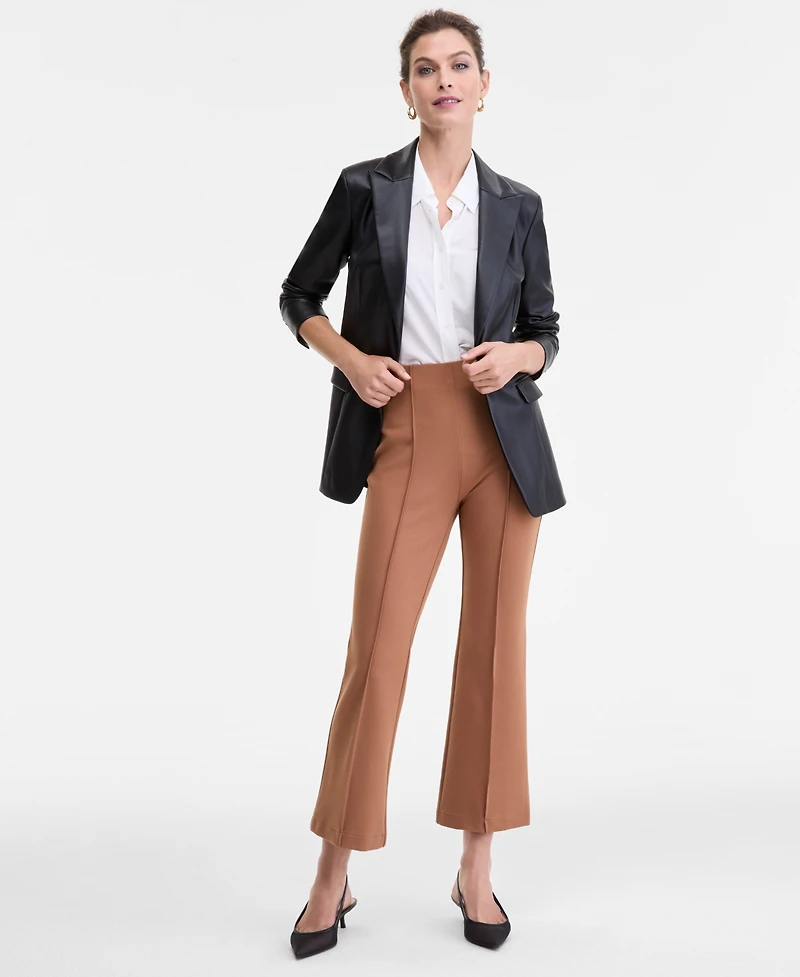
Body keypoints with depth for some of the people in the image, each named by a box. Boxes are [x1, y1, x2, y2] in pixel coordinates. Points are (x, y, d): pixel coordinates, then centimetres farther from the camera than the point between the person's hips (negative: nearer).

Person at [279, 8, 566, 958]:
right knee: (377, 647, -5)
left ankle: (475, 870, 19)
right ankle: (334, 875, 12)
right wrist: (351, 360, -7)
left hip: (503, 435, 2)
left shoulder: (517, 204, 9)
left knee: (495, 643, 4)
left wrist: (513, 357, -8)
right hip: (408, 435, -2)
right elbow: (299, 297, 11)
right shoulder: (364, 187, 4)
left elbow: (544, 330, 14)